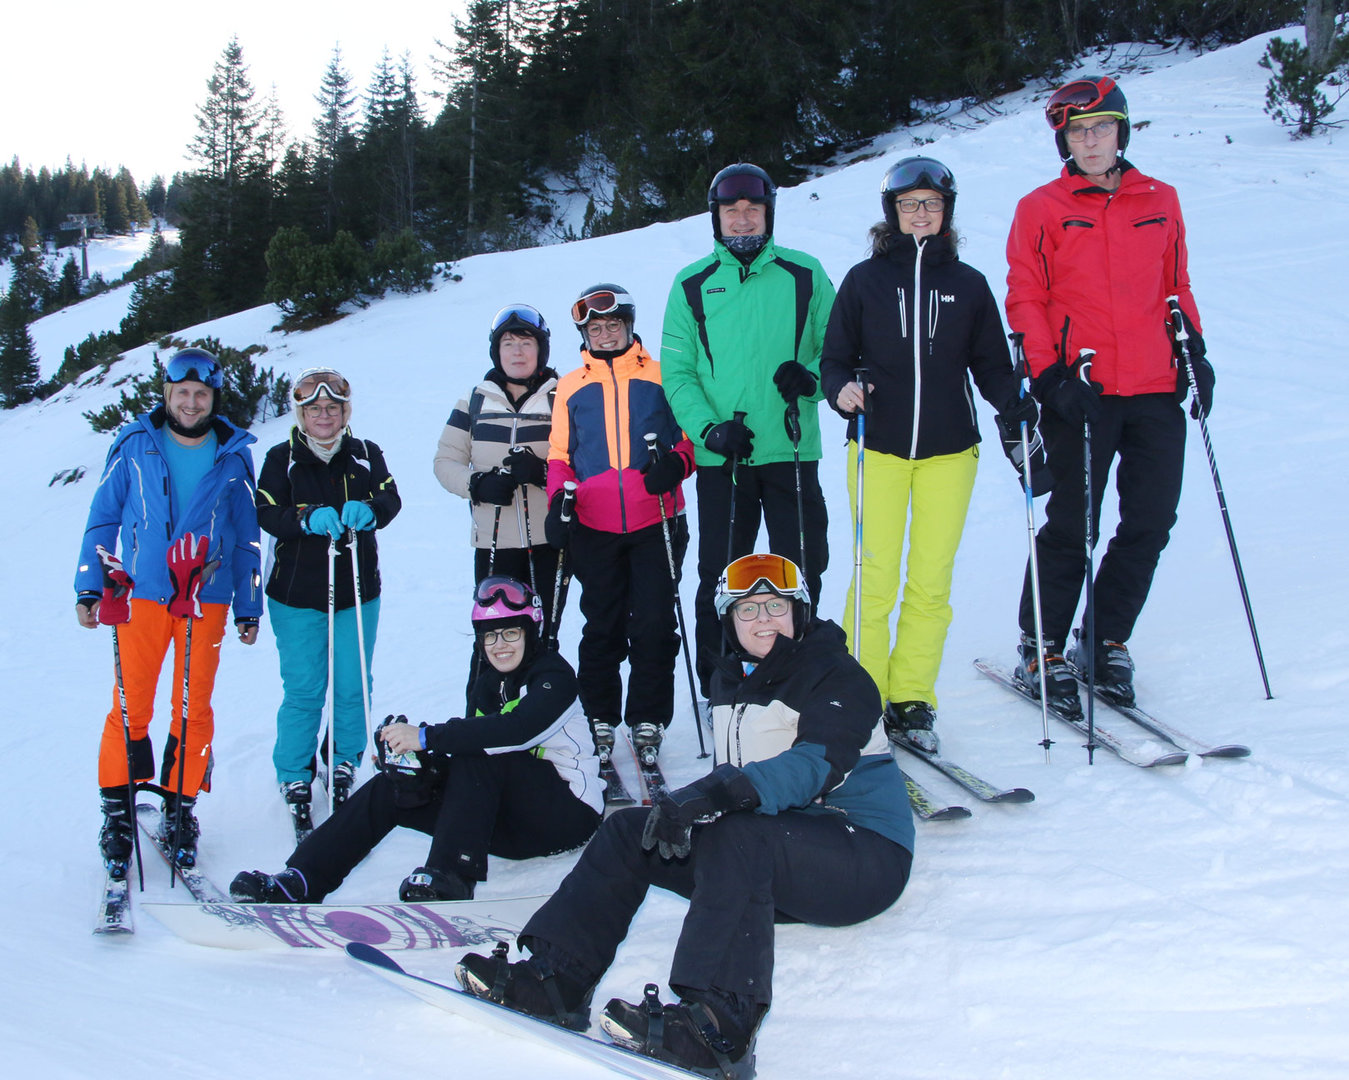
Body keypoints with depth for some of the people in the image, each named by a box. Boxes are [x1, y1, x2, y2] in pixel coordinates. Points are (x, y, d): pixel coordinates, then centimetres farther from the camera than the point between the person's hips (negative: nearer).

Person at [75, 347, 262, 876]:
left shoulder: (233, 455, 6)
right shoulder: (134, 445, 4)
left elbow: (246, 535, 12)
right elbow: (104, 518, 8)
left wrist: (249, 607, 12)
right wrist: (89, 588, 2)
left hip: (207, 599, 1)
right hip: (142, 593, -1)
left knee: (194, 709, 3)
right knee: (131, 706, -4)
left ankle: (181, 806, 15)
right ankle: (119, 812, 8)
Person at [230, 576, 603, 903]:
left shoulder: (555, 674, -12)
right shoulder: (487, 684, 12)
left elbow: (517, 730, -33)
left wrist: (426, 737, -33)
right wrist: (424, 764, -20)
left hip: (567, 812, -7)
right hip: (512, 817, 7)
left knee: (479, 753, -30)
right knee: (390, 789, -6)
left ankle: (453, 875, -32)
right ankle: (300, 881, -12)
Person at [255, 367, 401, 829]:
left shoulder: (366, 454, 6)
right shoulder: (282, 458, 1)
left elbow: (391, 500, -4)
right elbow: (265, 513, -8)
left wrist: (367, 511, -27)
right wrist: (308, 520, -26)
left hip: (357, 591, 2)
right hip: (297, 594, -2)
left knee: (353, 686, 3)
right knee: (303, 690, -2)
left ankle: (344, 761, 27)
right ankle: (294, 777, 15)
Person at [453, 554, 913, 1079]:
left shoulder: (837, 677, -9)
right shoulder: (731, 680, 15)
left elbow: (814, 766, -27)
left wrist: (720, 792, -42)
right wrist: (692, 803, 3)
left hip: (864, 852, -8)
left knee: (736, 839, -38)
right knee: (629, 831, -5)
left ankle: (718, 1022, -53)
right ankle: (556, 978, -14)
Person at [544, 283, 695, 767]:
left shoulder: (661, 377, 7)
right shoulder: (570, 387, 12)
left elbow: (690, 434, 9)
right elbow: (559, 454, 15)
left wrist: (677, 463, -12)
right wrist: (558, 500, -2)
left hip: (656, 524, -1)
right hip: (595, 529, 2)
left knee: (654, 626, -3)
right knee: (602, 628, 7)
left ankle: (648, 720, 7)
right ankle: (601, 718, 17)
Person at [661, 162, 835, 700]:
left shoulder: (804, 275, 6)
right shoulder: (692, 285, 6)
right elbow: (676, 372, 3)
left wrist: (813, 375, -13)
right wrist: (708, 427, -13)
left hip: (791, 452, 0)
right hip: (720, 456, 0)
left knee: (800, 572, 2)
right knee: (720, 576, 5)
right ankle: (716, 690, 15)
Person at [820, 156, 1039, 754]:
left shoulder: (969, 284, 8)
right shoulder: (864, 280, 5)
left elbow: (989, 363, 10)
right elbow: (834, 358, 5)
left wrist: (1012, 401, -9)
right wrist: (842, 388, -16)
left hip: (949, 449, 2)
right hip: (877, 446, -1)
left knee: (931, 581, 2)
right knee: (876, 579, -4)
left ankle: (912, 700, 12)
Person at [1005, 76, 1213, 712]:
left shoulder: (1160, 202, 13)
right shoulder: (1041, 210, 3)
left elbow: (1177, 288, 21)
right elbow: (1025, 301, 0)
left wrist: (1195, 353, 10)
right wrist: (1051, 375, -10)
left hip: (1157, 394, 4)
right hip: (1081, 391, -4)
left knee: (1151, 522, 6)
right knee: (1073, 526, -2)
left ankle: (1106, 641, 21)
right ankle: (1040, 652, 12)